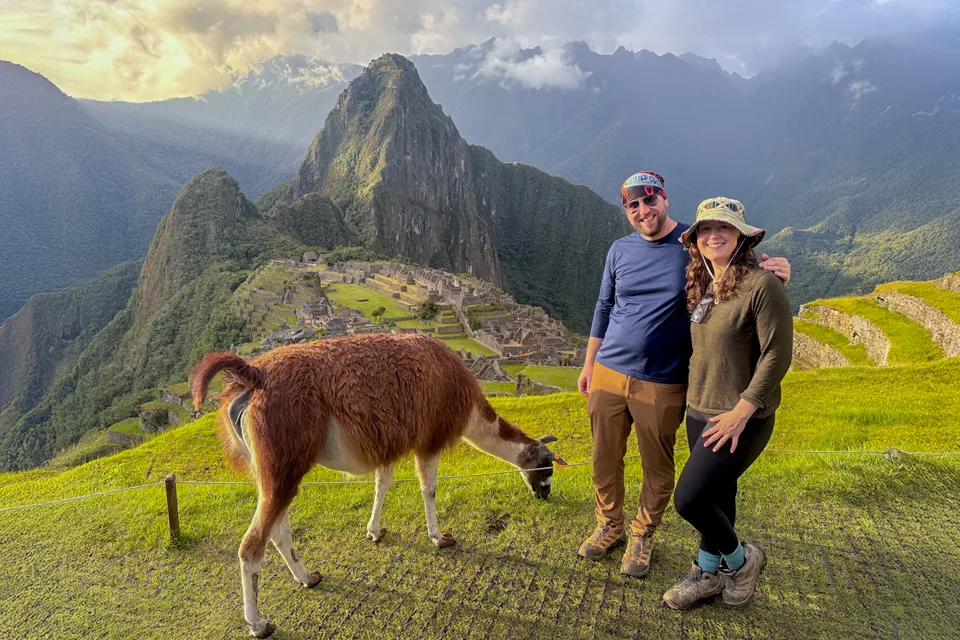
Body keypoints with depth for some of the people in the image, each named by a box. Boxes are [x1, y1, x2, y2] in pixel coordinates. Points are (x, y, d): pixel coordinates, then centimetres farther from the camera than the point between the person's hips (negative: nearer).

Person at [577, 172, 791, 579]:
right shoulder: (620, 250, 6)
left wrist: (774, 273, -21)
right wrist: (589, 364, 15)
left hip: (662, 385, -3)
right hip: (609, 374, 3)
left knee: (658, 469, 11)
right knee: (605, 460, 14)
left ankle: (642, 535, 35)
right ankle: (610, 526, 37)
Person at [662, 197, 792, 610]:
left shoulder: (762, 285, -16)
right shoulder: (701, 287, 7)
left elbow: (777, 355, -18)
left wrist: (741, 413, -19)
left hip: (741, 418, -7)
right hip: (699, 412, 7)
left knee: (689, 498, -10)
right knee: (715, 495, 19)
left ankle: (741, 559, 18)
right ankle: (708, 573, 37)